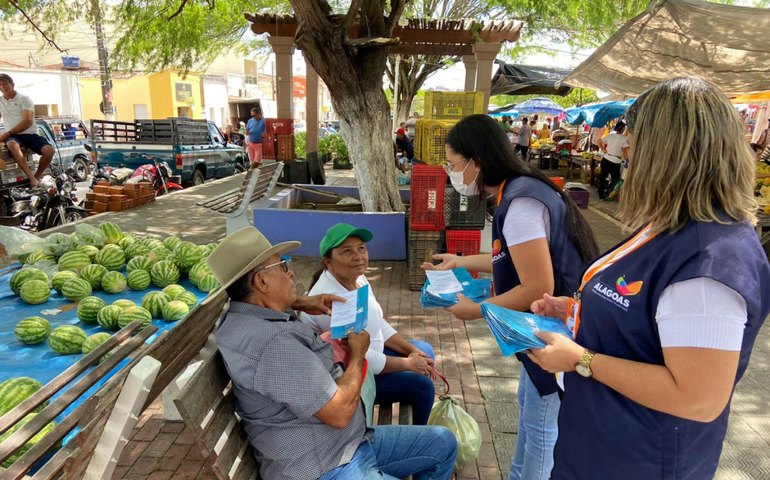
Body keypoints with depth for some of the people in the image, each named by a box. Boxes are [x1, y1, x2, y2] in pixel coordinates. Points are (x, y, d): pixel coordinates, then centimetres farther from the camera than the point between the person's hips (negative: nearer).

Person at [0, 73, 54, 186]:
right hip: (12, 136, 1)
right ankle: (32, 178, -45)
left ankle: (37, 176, -9)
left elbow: (28, 121, -8)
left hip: (30, 134, -1)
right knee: (12, 145, -39)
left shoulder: (25, 99, 3)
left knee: (49, 150, -31)